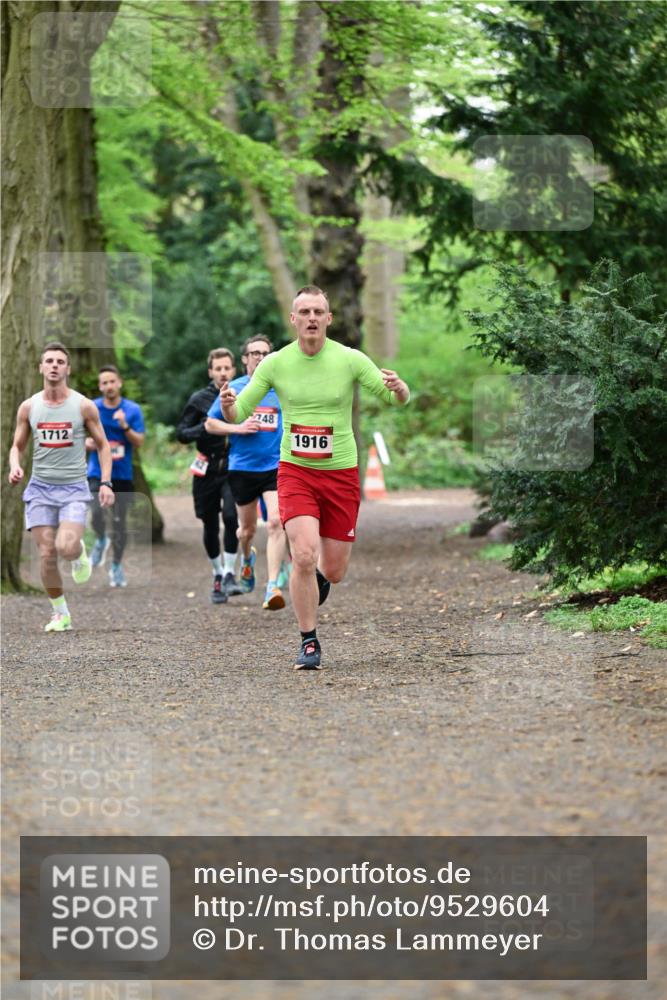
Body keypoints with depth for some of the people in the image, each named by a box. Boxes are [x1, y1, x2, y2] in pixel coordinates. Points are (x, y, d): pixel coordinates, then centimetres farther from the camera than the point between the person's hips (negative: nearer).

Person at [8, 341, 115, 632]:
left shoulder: (84, 406, -3)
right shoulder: (28, 407, 3)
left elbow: (102, 445, 6)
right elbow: (17, 446, 13)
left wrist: (106, 482, -5)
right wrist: (14, 466, -9)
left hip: (74, 488, -2)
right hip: (40, 488, 2)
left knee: (66, 548, -23)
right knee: (47, 555, -3)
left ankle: (80, 553, 14)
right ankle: (60, 613, 13)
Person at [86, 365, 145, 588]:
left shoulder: (133, 409, -1)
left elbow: (139, 442, -5)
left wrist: (125, 427, -22)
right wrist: (86, 442, -10)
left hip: (122, 474, 0)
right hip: (97, 472, 0)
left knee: (119, 523, 2)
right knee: (97, 515, -19)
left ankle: (116, 566, 20)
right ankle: (101, 541, 15)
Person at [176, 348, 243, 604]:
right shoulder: (199, 399, 0)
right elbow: (182, 433, -1)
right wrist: (206, 427, -17)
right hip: (207, 470, 1)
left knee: (231, 517, -21)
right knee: (210, 526, 8)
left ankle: (229, 574, -12)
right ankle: (217, 576, 26)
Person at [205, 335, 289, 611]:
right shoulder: (233, 388, 3)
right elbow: (210, 424, 6)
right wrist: (238, 428, -9)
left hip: (276, 466, -1)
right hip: (242, 467, 1)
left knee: (275, 523, -18)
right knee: (248, 528, 13)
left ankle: (272, 586, -20)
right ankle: (247, 557, 49)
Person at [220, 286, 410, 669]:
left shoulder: (350, 360, -6)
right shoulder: (275, 363, -3)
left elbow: (400, 400, -3)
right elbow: (238, 413, 1)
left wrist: (398, 387, -28)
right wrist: (228, 405, -24)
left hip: (342, 474, 1)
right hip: (295, 471, 0)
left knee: (334, 572, 3)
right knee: (304, 554, -20)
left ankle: (318, 577, 43)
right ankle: (309, 643, -4)